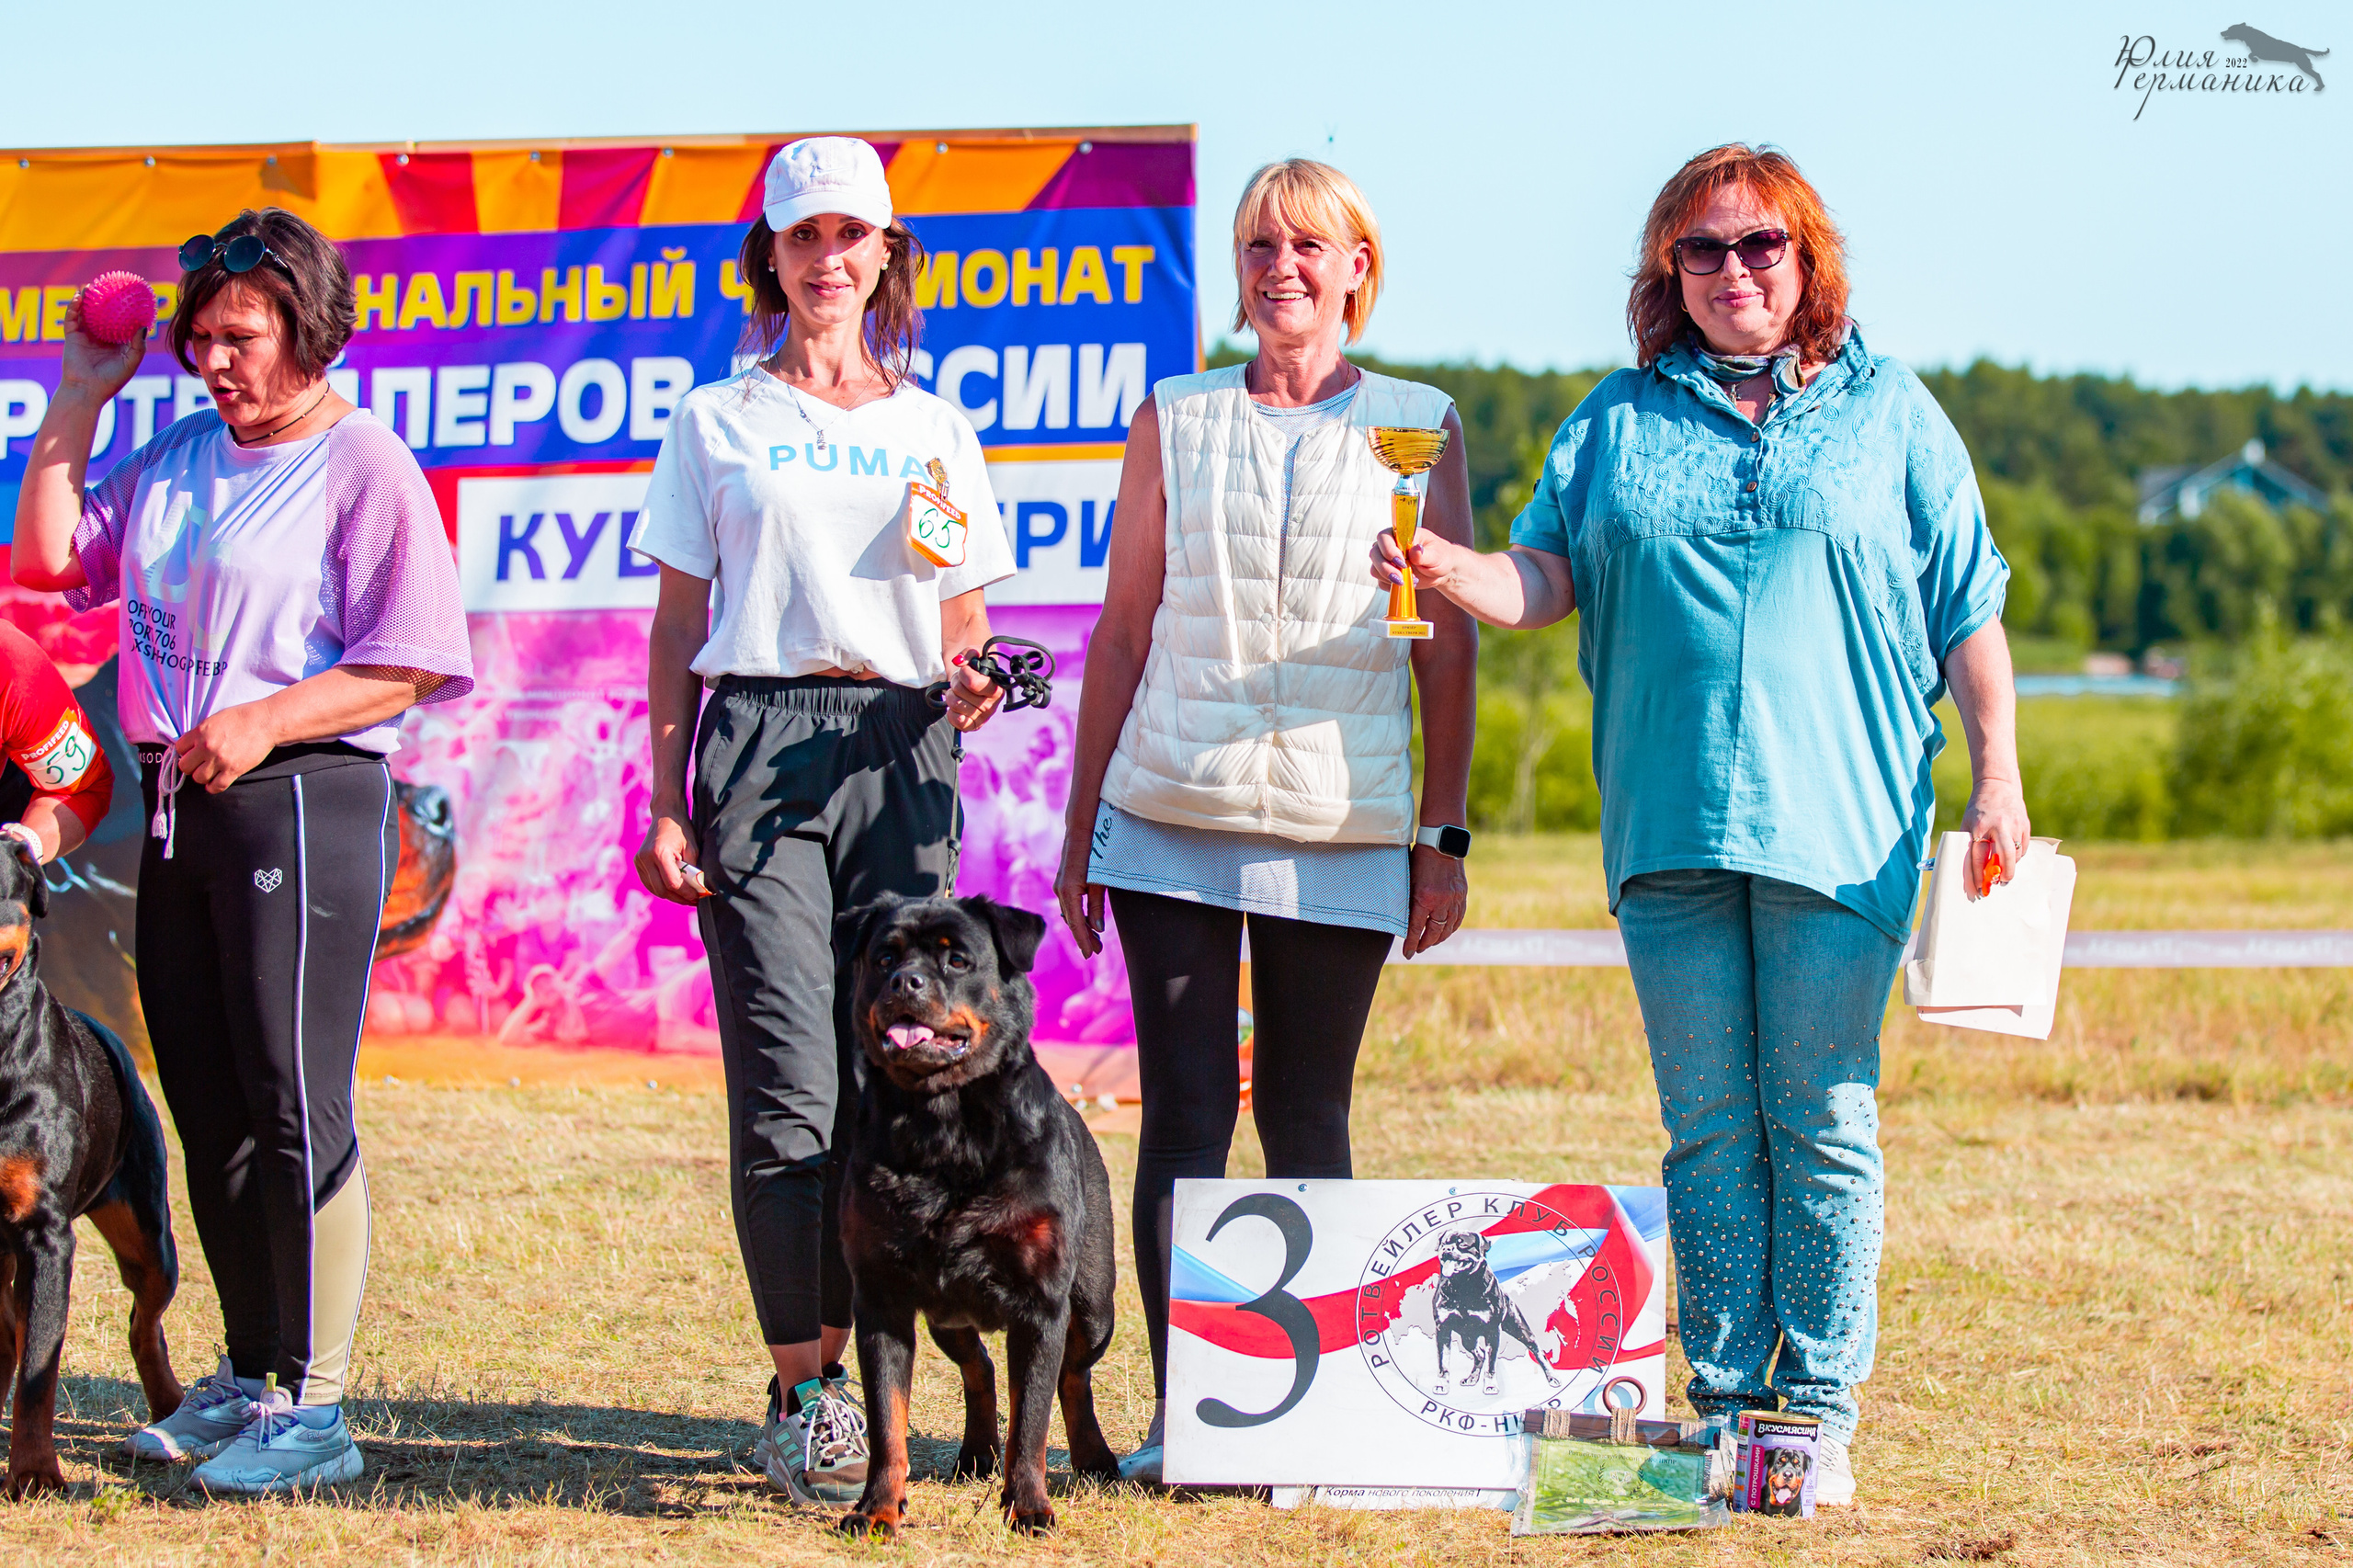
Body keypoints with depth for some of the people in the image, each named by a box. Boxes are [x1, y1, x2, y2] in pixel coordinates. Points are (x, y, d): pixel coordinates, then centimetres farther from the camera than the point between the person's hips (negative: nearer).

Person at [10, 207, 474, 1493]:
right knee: (208, 1109, 11)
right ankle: (248, 1378, 21)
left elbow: (409, 666, -10)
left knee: (295, 1106, -8)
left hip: (303, 804, -8)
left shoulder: (363, 465, -6)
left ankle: (312, 1409, -6)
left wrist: (264, 721, -20)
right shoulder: (177, 456, 16)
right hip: (177, 806, 8)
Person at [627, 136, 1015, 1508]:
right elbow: (676, 630, 10)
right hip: (759, 739, -2)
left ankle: (834, 1368, 6)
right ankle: (802, 1397, -7)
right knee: (790, 1087, -10)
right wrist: (667, 804, 1)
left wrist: (972, 690, -5)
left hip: (902, 753, 2)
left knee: (891, 1083, -4)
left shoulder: (936, 431, 17)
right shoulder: (716, 423, 13)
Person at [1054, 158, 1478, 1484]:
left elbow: (1451, 643, 7)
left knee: (1310, 1120, 3)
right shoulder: (1174, 423, 10)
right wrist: (1079, 826, 8)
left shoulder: (1418, 426, 8)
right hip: (1173, 819, 1)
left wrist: (1447, 834, 2)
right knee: (1186, 1113, -3)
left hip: (1345, 830, 0)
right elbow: (1122, 632, 11)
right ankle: (1179, 1411, -1)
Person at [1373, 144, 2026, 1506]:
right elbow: (1544, 580, 7)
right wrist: (1447, 571, -14)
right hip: (1671, 825, 2)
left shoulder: (1888, 414, 9)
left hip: (1838, 824, -2)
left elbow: (1969, 611, 8)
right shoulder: (1620, 421, 14)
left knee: (1823, 1122, -2)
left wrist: (1998, 779, 0)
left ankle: (1819, 1411, 3)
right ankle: (1727, 1403, 10)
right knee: (1709, 1125, 4)